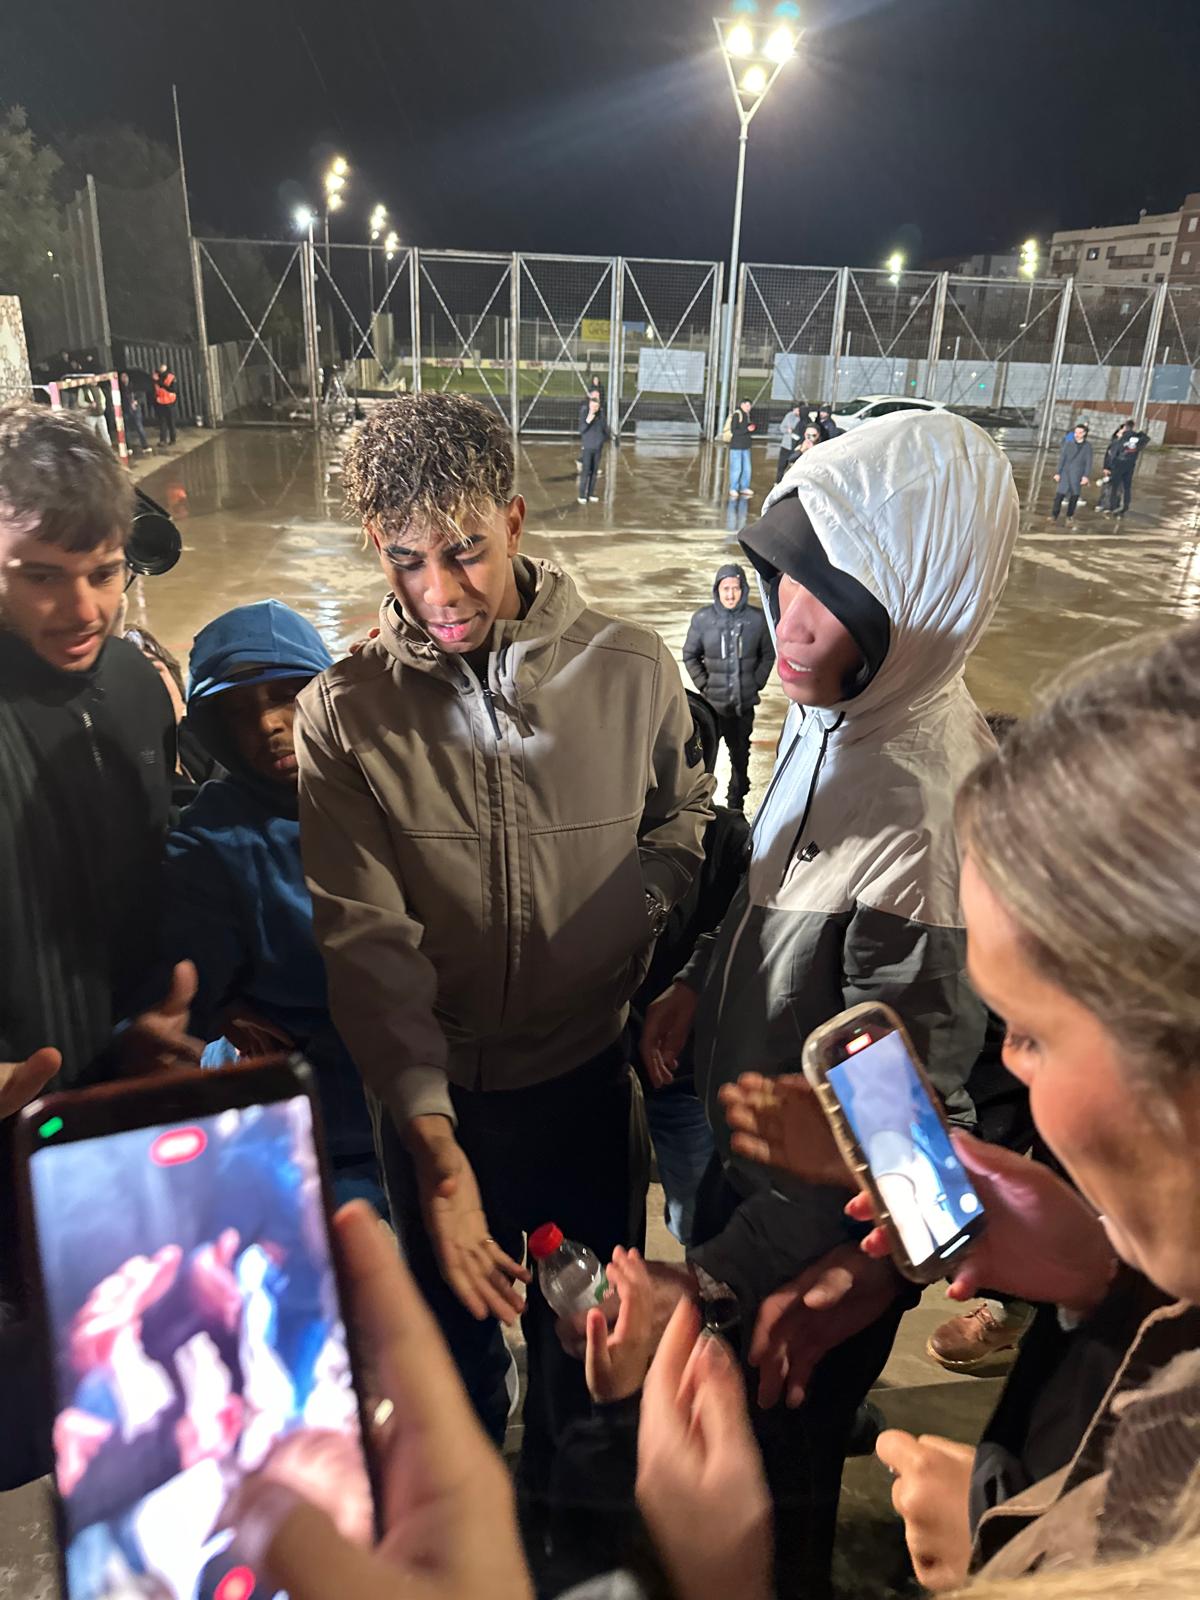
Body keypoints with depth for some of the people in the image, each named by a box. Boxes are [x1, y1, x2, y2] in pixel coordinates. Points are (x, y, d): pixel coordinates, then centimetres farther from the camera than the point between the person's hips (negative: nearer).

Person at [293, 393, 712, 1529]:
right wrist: (435, 1145, -29)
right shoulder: (342, 716, -15)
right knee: (457, 1321, 23)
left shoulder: (631, 672, -12)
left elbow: (684, 819, 5)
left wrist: (637, 927, -13)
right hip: (435, 1093, 0)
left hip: (590, 1072, 1)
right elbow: (367, 944, -20)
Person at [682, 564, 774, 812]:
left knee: (741, 753, 14)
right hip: (713, 701, -1)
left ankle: (736, 801, 29)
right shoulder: (702, 618, -8)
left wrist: (757, 683, -1)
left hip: (745, 701, 1)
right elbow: (689, 655, 3)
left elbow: (768, 655, 6)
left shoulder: (757, 619, -7)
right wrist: (704, 685, -3)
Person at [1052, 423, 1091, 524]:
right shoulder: (1068, 444, 4)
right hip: (1065, 474, 0)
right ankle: (1054, 516, -3)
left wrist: (1086, 476, -8)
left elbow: (1088, 462, 1)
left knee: (1074, 496, 4)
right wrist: (1058, 473, -2)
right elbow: (1062, 459, 3)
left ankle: (1069, 517, 16)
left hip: (1078, 476, 0)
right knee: (1059, 495, -9)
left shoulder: (1087, 447, 4)